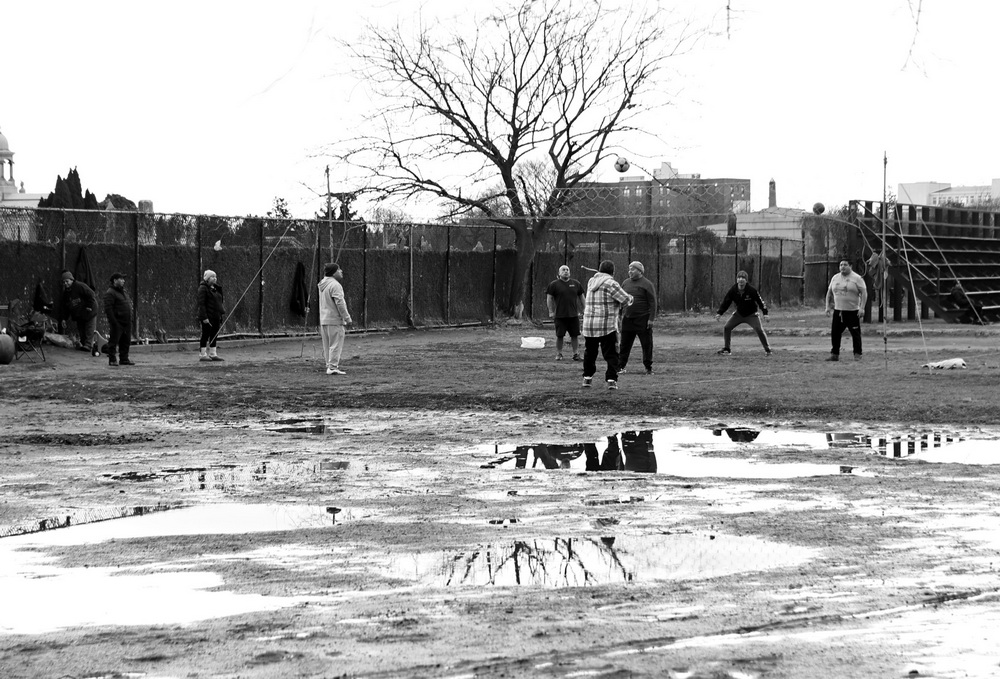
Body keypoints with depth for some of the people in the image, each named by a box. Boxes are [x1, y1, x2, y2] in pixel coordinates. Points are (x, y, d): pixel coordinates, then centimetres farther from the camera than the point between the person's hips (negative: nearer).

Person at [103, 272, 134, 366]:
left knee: (126, 341, 11)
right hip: (117, 323, -9)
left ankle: (124, 359, 19)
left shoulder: (124, 292, 18)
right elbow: (108, 309, -17)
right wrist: (113, 322, -22)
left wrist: (130, 319, 18)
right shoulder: (110, 293, -11)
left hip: (126, 323, 9)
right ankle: (112, 360, 1)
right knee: (113, 341, -4)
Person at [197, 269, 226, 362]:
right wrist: (204, 317, -20)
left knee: (214, 335, 9)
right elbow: (201, 303, -15)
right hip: (207, 317, -8)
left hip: (216, 316, 8)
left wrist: (222, 313, 16)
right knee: (206, 335, -4)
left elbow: (220, 301, 23)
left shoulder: (216, 288, 16)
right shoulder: (203, 288, -10)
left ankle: (213, 354, 15)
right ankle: (203, 354, 0)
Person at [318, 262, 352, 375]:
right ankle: (333, 367, -11)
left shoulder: (322, 285, 15)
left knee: (327, 346, 11)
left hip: (324, 320, 9)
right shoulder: (335, 285, -15)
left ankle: (329, 366, 15)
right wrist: (347, 318, -15)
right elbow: (340, 303, -19)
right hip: (334, 320, -9)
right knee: (336, 345, -7)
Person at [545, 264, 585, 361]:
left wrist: (585, 309, 10)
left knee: (575, 335, 3)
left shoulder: (576, 284, 10)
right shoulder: (554, 284, 1)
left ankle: (576, 354, 10)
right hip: (560, 316, -3)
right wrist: (551, 311, -6)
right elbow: (549, 298, 1)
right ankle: (559, 354, 12)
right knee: (559, 335, 1)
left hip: (573, 315, 3)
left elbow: (582, 297, 16)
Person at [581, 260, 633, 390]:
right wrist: (630, 298, 12)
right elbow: (625, 300, -13)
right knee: (611, 354, 1)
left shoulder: (591, 282, 11)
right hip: (607, 325, -5)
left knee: (590, 352, 20)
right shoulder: (610, 283, -11)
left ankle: (587, 377, 24)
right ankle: (611, 380, -8)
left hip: (588, 325, 5)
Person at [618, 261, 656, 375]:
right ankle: (621, 366, 12)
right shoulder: (626, 283, 11)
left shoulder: (647, 284, -6)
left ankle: (648, 367, 10)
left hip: (642, 319, -5)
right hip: (628, 319, 5)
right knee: (624, 344, 5)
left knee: (646, 344, 1)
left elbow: (653, 302, -8)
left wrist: (651, 319, -14)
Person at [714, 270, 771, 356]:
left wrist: (765, 313, -20)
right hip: (738, 314, 4)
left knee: (759, 329, -20)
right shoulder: (733, 290, -14)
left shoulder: (752, 290, -22)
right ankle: (726, 349, 8)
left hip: (751, 315, -4)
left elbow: (760, 301, -14)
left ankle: (767, 349, -6)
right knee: (727, 327, -5)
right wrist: (719, 313, -13)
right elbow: (726, 302, -5)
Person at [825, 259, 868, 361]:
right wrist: (827, 306, 10)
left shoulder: (857, 278, -4)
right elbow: (829, 292, 19)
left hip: (853, 311, -5)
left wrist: (861, 308, -16)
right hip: (838, 311, 5)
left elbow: (864, 293, -7)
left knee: (856, 334, -3)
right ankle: (834, 354, 9)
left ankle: (857, 354, 5)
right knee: (835, 333, 2)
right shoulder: (835, 278, 12)